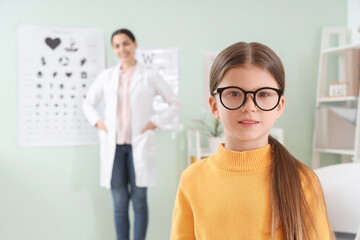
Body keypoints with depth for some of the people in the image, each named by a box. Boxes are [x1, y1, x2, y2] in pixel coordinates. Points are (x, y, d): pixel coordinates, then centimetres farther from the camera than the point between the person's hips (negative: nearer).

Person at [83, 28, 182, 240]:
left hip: (139, 146, -2)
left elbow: (175, 103, 6)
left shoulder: (149, 76, 3)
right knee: (120, 202, 6)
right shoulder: (106, 76, 9)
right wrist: (97, 122, 5)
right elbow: (88, 103, 21)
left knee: (139, 201, 1)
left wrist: (156, 122, -4)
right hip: (114, 146, 2)